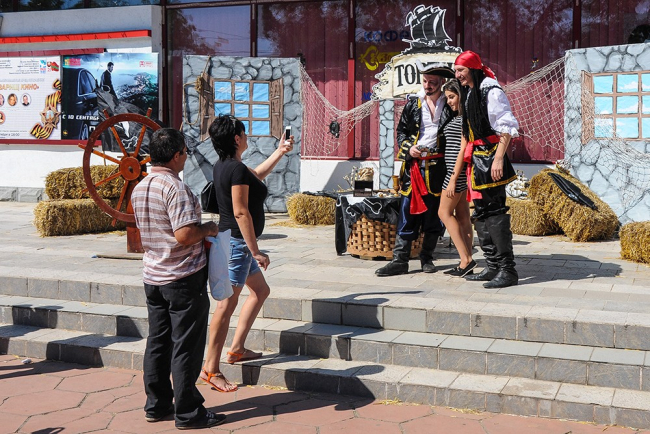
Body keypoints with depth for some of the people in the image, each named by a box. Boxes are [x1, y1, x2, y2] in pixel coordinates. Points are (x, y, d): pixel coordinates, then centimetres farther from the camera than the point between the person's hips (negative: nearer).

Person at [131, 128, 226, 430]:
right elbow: (184, 235, -27)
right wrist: (209, 229, -8)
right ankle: (188, 413, 8)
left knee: (157, 343, 15)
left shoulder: (139, 188, 8)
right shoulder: (175, 188, -20)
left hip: (152, 276, 8)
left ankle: (156, 405, 24)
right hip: (183, 278, -8)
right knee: (186, 347, 0)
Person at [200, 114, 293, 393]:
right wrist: (256, 251, -20)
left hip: (233, 241, 11)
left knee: (260, 290, 20)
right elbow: (241, 213, -23)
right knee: (228, 302, -6)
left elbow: (255, 176, 30)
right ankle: (210, 368, -1)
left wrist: (279, 152, 33)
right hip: (237, 241, -11)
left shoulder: (223, 166, 11)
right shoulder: (236, 169, -19)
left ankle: (236, 349, 25)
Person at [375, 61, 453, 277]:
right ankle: (400, 260, 0)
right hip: (414, 164, 1)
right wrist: (408, 148, -4)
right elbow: (401, 131, 14)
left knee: (434, 214, 6)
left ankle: (427, 257, 18)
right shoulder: (413, 103, 9)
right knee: (407, 212, -2)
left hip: (438, 166, -1)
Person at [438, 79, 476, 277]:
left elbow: (463, 149, -17)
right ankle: (466, 262, 8)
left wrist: (453, 178, -19)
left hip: (458, 171, -10)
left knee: (444, 212, -5)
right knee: (462, 216, 7)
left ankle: (466, 260, -7)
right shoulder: (456, 117, 17)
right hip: (458, 172, 10)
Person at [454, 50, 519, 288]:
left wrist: (498, 159, -22)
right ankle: (492, 266, 18)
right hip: (477, 159, 10)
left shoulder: (492, 92, -11)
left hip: (491, 158, -10)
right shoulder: (471, 93, 17)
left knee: (495, 212, -10)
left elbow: (506, 127, -16)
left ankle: (507, 270, -6)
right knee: (481, 213, 11)